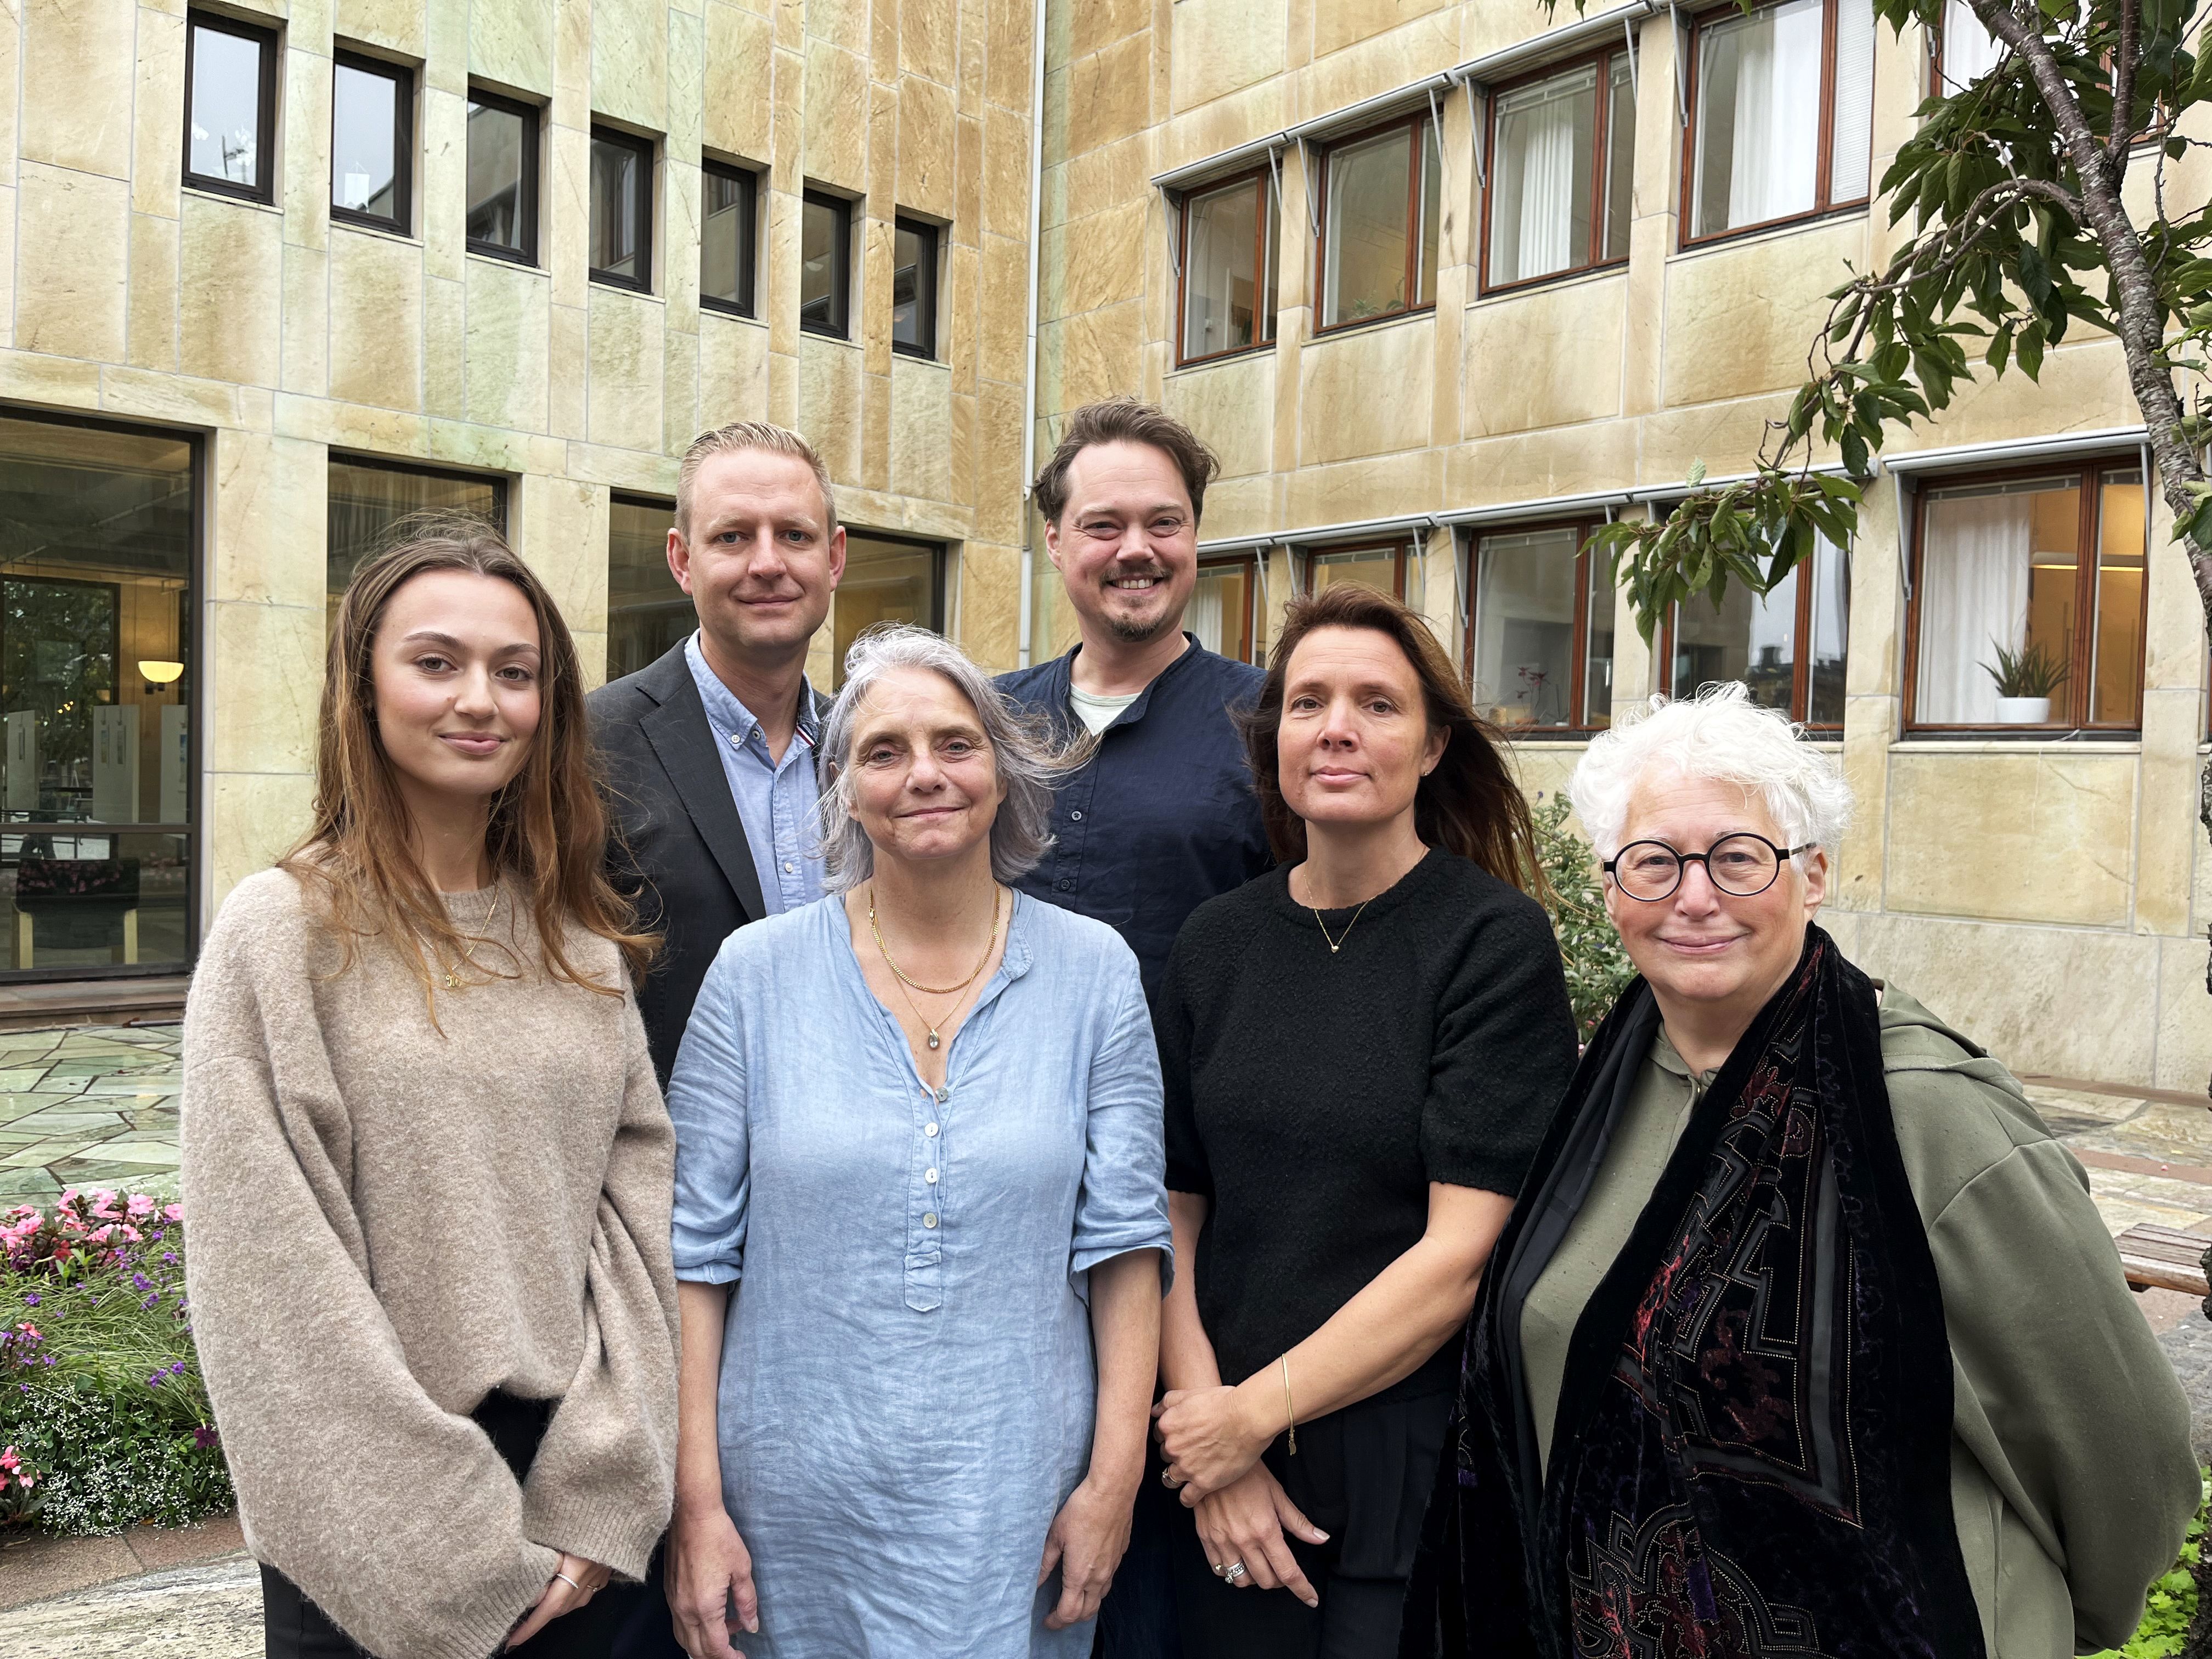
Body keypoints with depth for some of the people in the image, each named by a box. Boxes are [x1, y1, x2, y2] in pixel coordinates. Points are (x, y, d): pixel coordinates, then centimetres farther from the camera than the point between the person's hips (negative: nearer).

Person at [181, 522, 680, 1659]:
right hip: (372, 1543, -3)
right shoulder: (282, 932, -9)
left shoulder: (583, 939, 3)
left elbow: (637, 1182, 0)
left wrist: (599, 1494, -8)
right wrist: (454, 1553, -13)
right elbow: (275, 1279, -12)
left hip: (573, 1502, 4)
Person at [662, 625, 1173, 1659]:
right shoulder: (756, 973, -5)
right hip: (797, 1505, 0)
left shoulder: (1093, 971, -3)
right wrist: (695, 1504, -6)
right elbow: (694, 1253, -3)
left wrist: (1115, 1477, -5)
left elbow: (1124, 1238, -1)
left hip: (1018, 1501, 0)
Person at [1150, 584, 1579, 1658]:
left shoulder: (1496, 942, -11)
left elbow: (1462, 1254, -15)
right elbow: (1172, 1212, 2)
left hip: (1421, 1477, -3)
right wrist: (1207, 1428, -8)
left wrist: (1256, 1411, -12)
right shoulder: (1218, 943, 2)